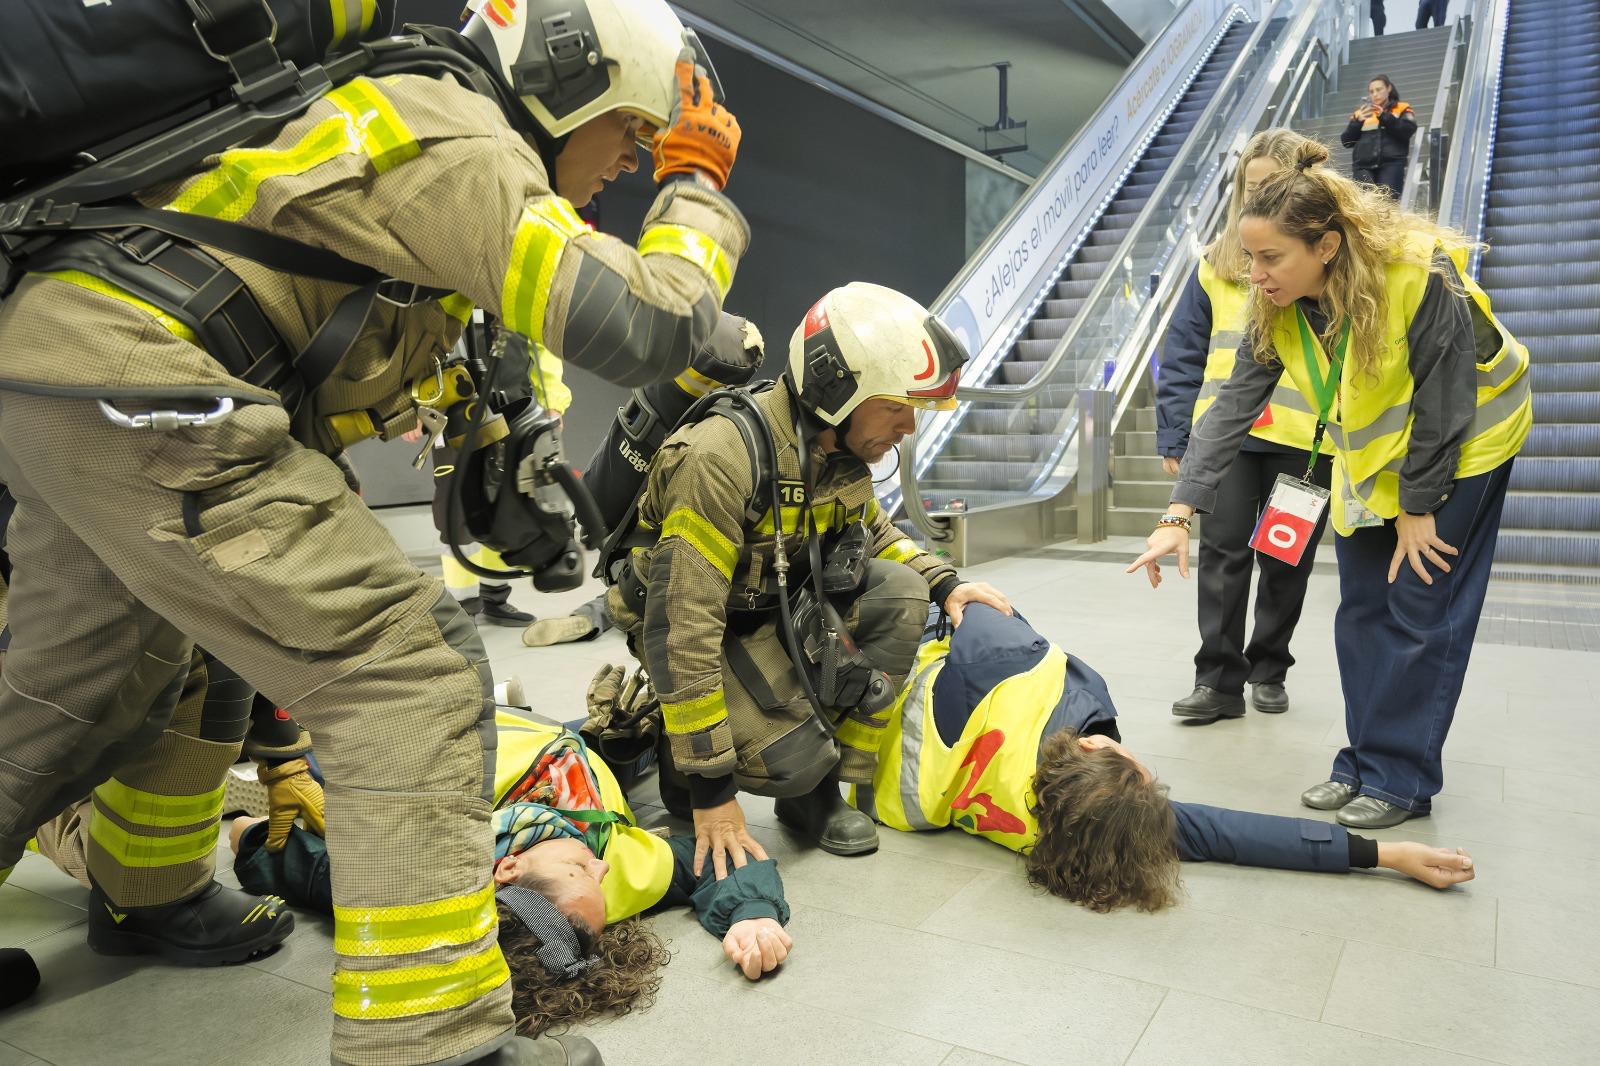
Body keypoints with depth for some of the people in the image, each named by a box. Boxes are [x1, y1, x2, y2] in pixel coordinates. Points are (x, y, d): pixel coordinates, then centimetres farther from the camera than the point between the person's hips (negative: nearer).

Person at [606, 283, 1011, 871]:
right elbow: (682, 628, -32)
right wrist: (711, 790, -29)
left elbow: (870, 528, 16)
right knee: (797, 759, -23)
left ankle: (815, 791, -6)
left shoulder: (843, 444, -8)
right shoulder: (719, 459, -32)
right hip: (695, 623, -7)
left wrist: (944, 582, -3)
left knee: (898, 592, -16)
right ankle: (671, 747, 9)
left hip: (781, 605, 7)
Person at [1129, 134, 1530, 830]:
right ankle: (1363, 763, 18)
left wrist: (1419, 506, -16)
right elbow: (1230, 408, -18)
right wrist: (1180, 513, -26)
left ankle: (1401, 779, 7)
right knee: (1361, 615, 7)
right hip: (1371, 457, 6)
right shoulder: (1276, 309, -15)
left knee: (1422, 613, -4)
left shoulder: (1421, 276, -31)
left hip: (1461, 448, -6)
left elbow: (1443, 402, -23)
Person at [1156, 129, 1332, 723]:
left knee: (1287, 557, 9)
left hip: (1303, 436, -1)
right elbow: (1183, 356, 7)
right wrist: (1173, 437, 1)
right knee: (1223, 551, -2)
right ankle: (1219, 678, 6)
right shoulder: (1217, 263, 8)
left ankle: (1268, 669, 26)